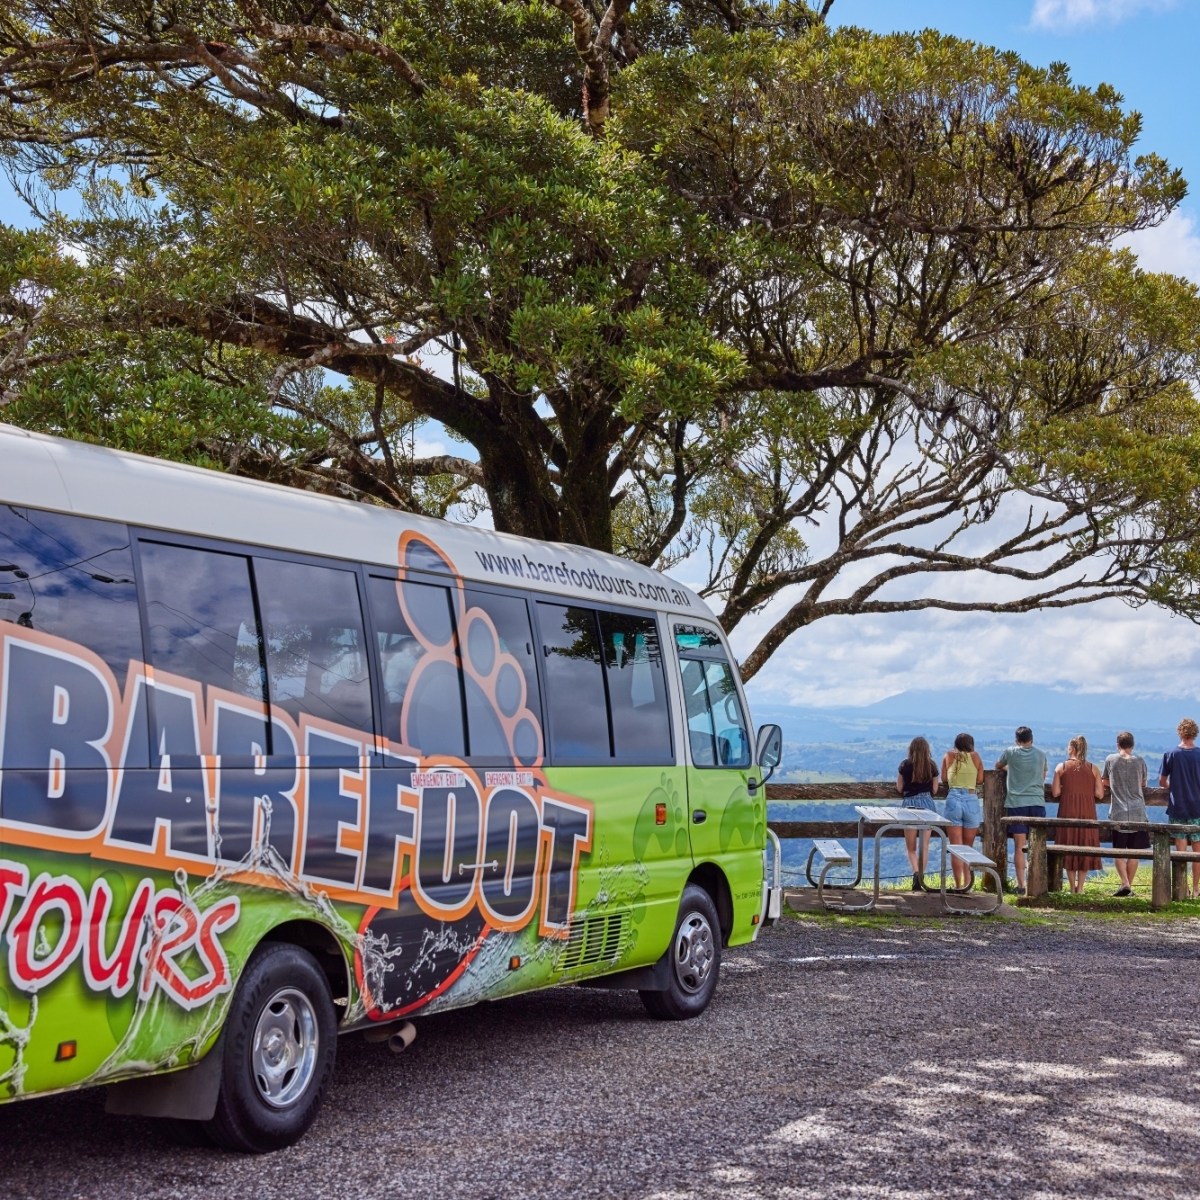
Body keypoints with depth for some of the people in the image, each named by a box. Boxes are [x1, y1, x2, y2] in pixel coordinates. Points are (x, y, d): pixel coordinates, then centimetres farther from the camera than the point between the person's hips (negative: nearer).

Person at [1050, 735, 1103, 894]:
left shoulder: (1061, 767, -2)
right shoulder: (1093, 769, 1)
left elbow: (1055, 793, -4)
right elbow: (1100, 794, -2)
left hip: (1067, 813, -1)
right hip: (1087, 813, 1)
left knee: (1068, 847, 8)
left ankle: (1072, 887, 9)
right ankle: (1080, 887, 7)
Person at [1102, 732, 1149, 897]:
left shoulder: (1111, 760, 0)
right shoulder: (1140, 761, 1)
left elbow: (1105, 782, 13)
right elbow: (1143, 784, 14)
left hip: (1118, 812, -1)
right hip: (1138, 812, 1)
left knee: (1119, 850, 2)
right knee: (1134, 852, 9)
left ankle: (1125, 883, -14)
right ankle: (1129, 885, 11)